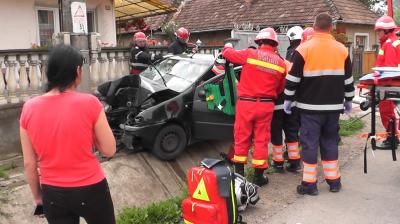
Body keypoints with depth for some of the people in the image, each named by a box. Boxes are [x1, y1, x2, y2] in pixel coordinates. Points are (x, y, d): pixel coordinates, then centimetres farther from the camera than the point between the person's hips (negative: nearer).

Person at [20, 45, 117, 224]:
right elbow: (109, 150, -10)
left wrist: (37, 195, 13)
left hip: (51, 194, 3)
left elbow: (29, 163, 0)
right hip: (90, 190, -3)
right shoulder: (89, 103, -18)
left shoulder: (29, 108, -8)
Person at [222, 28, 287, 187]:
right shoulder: (281, 63, 3)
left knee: (242, 138, 11)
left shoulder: (250, 54, -7)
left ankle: (239, 171, 20)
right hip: (266, 105, 2)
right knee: (261, 140, 10)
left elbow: (227, 53, 4)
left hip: (246, 103, -1)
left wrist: (227, 46, 27)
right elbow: (280, 88, 11)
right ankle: (259, 175, 16)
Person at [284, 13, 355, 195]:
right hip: (333, 106, 4)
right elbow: (348, 79, 12)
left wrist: (288, 100, 4)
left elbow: (293, 78, -7)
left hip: (310, 106, -4)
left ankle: (309, 184, 6)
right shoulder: (342, 49, 5)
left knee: (310, 143, 2)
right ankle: (334, 181, 21)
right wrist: (348, 100, 22)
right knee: (330, 142, 15)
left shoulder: (304, 48, -8)